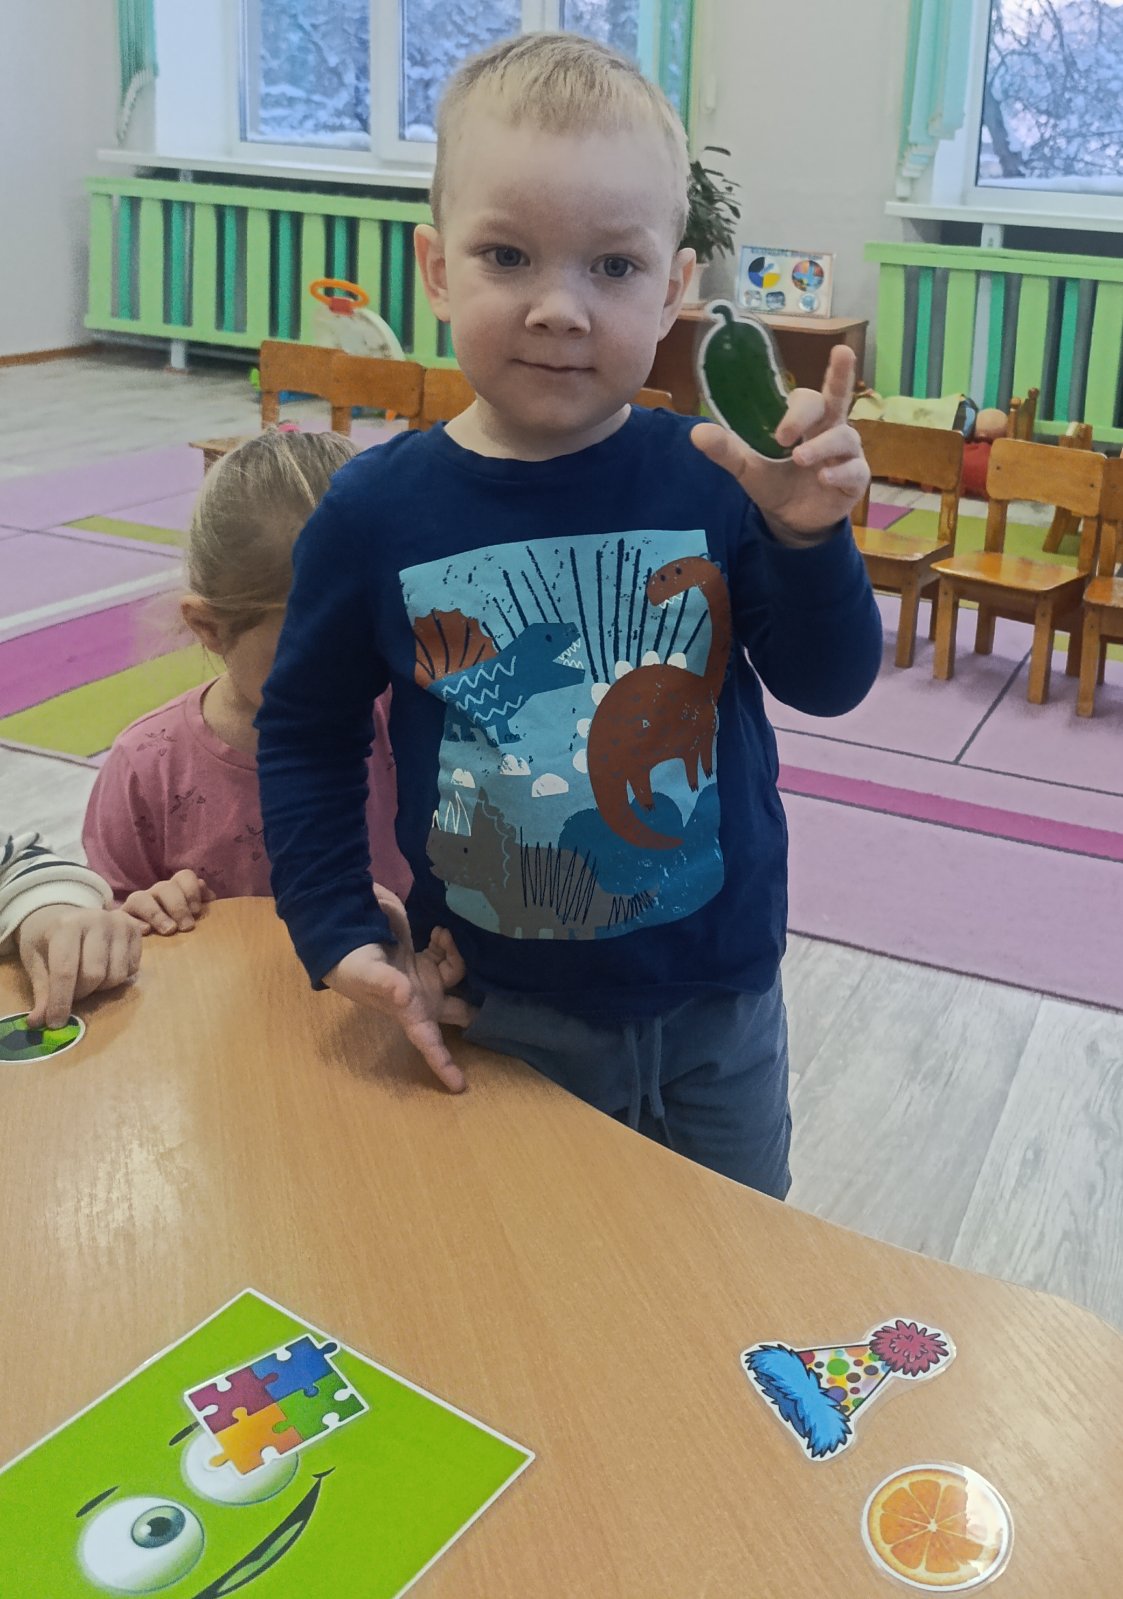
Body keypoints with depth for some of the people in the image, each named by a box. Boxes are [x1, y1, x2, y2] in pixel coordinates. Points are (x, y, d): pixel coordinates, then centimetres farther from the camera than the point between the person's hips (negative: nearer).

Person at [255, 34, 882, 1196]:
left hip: (722, 1000, 1)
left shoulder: (716, 482, -12)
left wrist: (807, 536, -24)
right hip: (507, 1018, -1)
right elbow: (304, 731, 0)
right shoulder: (377, 512, -12)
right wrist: (337, 936, -6)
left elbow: (828, 685, -6)